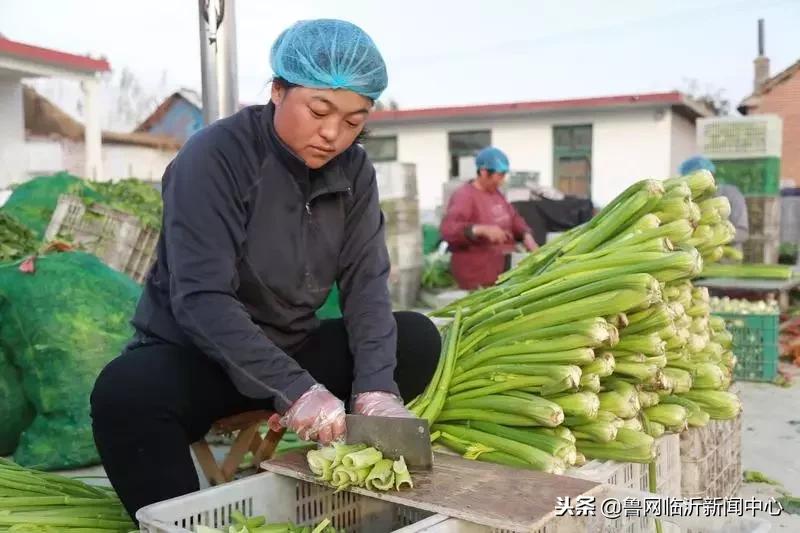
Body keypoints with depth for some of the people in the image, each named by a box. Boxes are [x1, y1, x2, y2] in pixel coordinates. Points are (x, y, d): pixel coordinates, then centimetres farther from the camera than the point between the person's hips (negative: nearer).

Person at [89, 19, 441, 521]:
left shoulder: (354, 171, -3)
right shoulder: (213, 158, -20)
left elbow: (366, 283, -10)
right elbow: (202, 300, -28)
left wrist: (374, 385, -25)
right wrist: (293, 389, -37)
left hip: (292, 348, 5)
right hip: (194, 353, -5)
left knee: (416, 339, -12)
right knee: (125, 392, -35)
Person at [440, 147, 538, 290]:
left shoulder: (495, 192, 12)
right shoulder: (464, 196, -16)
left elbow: (513, 218, 20)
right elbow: (448, 229, -29)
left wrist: (526, 236, -1)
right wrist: (482, 230, -42)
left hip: (502, 269, 8)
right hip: (477, 275, -8)